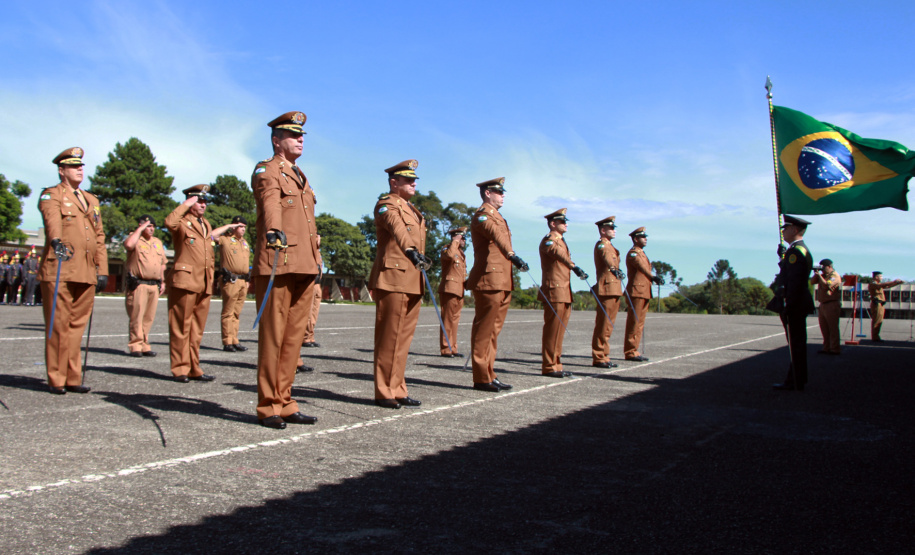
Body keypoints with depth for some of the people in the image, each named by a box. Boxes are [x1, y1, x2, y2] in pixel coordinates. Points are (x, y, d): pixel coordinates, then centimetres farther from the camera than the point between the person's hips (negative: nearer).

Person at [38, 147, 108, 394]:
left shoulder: (92, 200, 23)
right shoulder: (51, 195, 3)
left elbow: (100, 237, 21)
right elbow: (52, 219, -20)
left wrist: (102, 270, 13)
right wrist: (56, 241, -41)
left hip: (87, 273, 5)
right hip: (60, 271, -5)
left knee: (77, 326, 6)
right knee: (58, 326, -2)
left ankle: (72, 378, 11)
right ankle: (56, 380, 4)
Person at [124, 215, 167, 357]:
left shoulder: (158, 242, 20)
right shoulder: (135, 238, 2)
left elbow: (163, 263, 25)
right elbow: (128, 245, -24)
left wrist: (162, 282, 19)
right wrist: (140, 229, -12)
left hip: (154, 285, 6)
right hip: (138, 285, -5)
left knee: (149, 318, 5)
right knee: (136, 316, -6)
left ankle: (144, 345, 10)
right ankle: (135, 345, -2)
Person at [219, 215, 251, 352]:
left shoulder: (245, 243, 22)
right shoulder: (225, 239, 1)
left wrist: (248, 280, 18)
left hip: (244, 281, 7)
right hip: (231, 280, -6)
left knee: (236, 313, 8)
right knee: (228, 313, -5)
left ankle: (235, 341, 11)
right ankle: (227, 342, -4)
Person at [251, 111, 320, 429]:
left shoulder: (300, 177, 24)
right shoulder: (267, 171, -1)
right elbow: (270, 203, -23)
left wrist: (315, 263, 31)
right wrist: (274, 231, -43)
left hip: (305, 267, 8)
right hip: (276, 265, -8)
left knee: (294, 336, 8)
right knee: (272, 337, -3)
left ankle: (285, 403, 15)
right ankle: (268, 408, 3)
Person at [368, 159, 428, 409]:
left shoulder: (411, 209, 22)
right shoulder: (387, 205, -7)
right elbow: (397, 229, -27)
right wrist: (411, 251, -44)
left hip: (412, 281, 9)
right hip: (392, 279, -9)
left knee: (404, 336, 9)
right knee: (389, 336, -5)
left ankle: (397, 389, 15)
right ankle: (384, 393, 0)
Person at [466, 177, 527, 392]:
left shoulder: (497, 216, 23)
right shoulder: (482, 215, -10)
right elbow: (495, 234, -29)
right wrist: (512, 255, -44)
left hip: (502, 282, 10)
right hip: (489, 280, -10)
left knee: (493, 330, 11)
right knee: (484, 330, -6)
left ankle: (489, 374, 17)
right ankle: (481, 378, -3)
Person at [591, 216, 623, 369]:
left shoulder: (610, 246, 22)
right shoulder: (601, 245, -10)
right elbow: (607, 258, -30)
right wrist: (614, 269, -45)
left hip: (613, 290, 10)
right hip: (606, 289, -10)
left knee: (607, 325, 13)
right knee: (603, 325, -8)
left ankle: (603, 357, 19)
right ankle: (599, 358, -6)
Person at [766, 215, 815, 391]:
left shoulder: (796, 251, -17)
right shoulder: (802, 250, 16)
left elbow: (794, 282, -23)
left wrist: (786, 306, -23)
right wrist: (783, 256, 17)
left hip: (793, 306, -11)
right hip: (799, 305, 11)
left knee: (795, 343, -5)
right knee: (797, 343, 16)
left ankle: (795, 383, 1)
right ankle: (798, 379, 25)